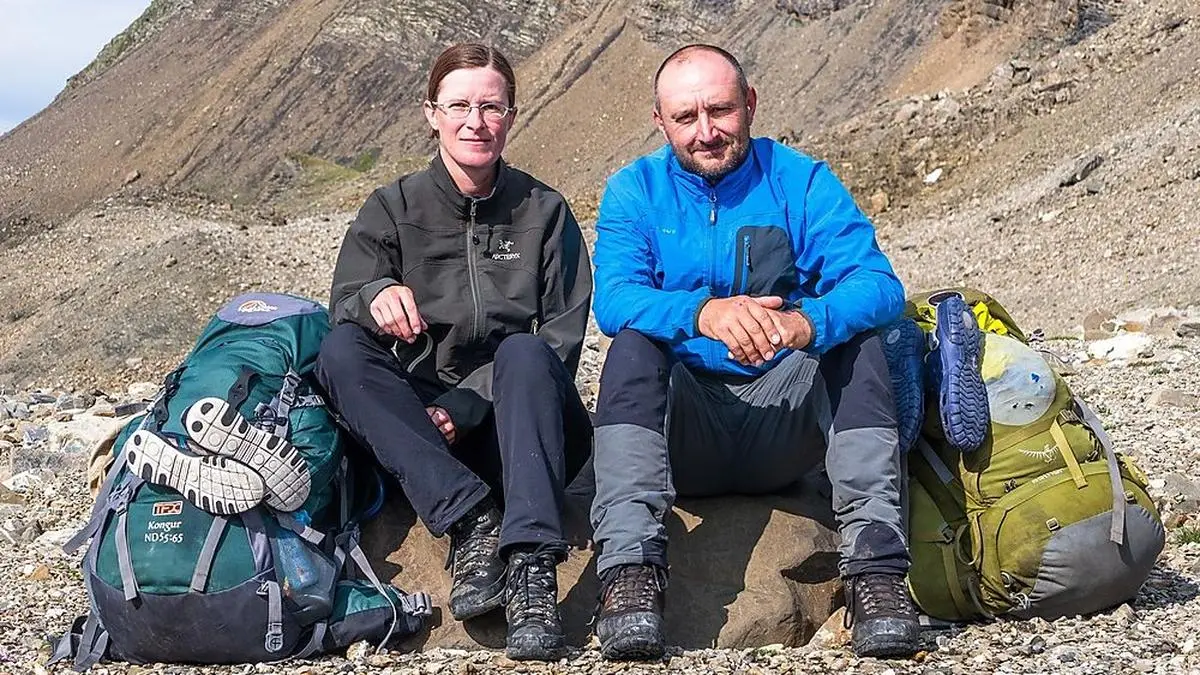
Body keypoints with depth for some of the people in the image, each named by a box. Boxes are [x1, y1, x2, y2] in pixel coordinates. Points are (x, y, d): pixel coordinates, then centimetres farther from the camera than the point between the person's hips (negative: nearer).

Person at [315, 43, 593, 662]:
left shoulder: (543, 212, 7)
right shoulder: (392, 209, 8)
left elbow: (562, 338, -1)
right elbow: (343, 304, -7)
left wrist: (466, 408, -15)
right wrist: (377, 296, -33)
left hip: (518, 430, -1)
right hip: (419, 434, 1)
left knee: (524, 353, -32)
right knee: (341, 349, -24)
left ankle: (531, 565, -45)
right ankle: (472, 522, -34)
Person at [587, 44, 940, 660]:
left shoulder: (802, 181, 2)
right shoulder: (634, 191, 3)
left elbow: (877, 283, -13)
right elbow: (612, 298, -15)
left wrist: (806, 323, -37)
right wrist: (704, 313, -37)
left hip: (783, 423, 1)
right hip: (680, 429, 0)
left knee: (861, 335, -23)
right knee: (633, 342, -26)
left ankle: (876, 566, -31)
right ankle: (629, 567, -37)